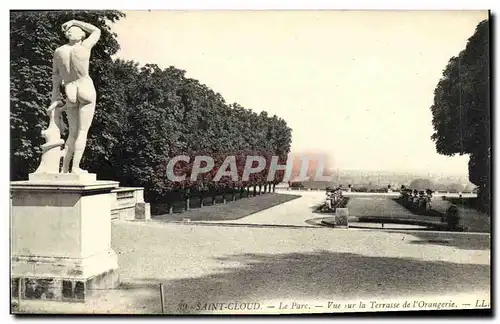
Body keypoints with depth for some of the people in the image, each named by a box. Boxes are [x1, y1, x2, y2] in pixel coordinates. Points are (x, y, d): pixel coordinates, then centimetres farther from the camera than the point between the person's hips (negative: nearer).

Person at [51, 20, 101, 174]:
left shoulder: (58, 51, 1)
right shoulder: (84, 47, -8)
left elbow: (55, 74, 11)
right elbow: (97, 31, 9)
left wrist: (55, 92, 22)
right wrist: (74, 22, 12)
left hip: (70, 93, 4)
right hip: (86, 90, -4)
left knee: (73, 132, 11)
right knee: (83, 131, -4)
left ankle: (64, 169, 7)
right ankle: (75, 167, -11)